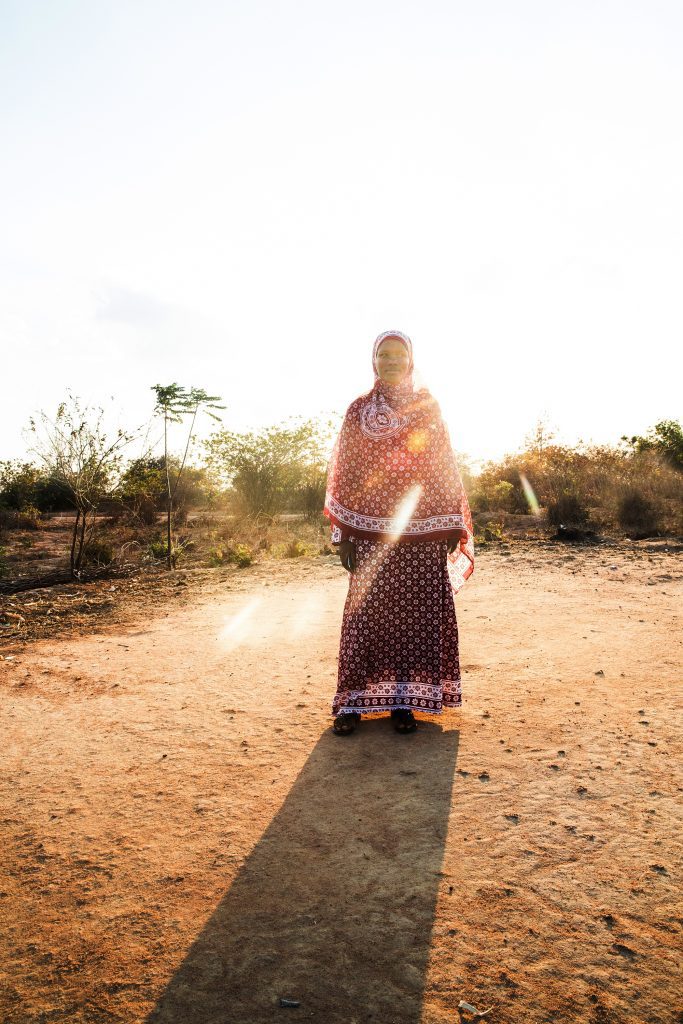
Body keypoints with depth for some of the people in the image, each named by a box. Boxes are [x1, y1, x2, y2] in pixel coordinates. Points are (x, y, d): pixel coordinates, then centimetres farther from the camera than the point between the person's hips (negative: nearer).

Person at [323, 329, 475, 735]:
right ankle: (353, 701, 12)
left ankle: (404, 699, 16)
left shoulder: (428, 406, 8)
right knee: (366, 612, 1)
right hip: (370, 528, 0)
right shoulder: (359, 410, 7)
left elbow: (445, 467, 6)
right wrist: (343, 533, -1)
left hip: (421, 531, 1)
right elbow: (343, 472, 5)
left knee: (415, 611, 3)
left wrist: (452, 523, -1)